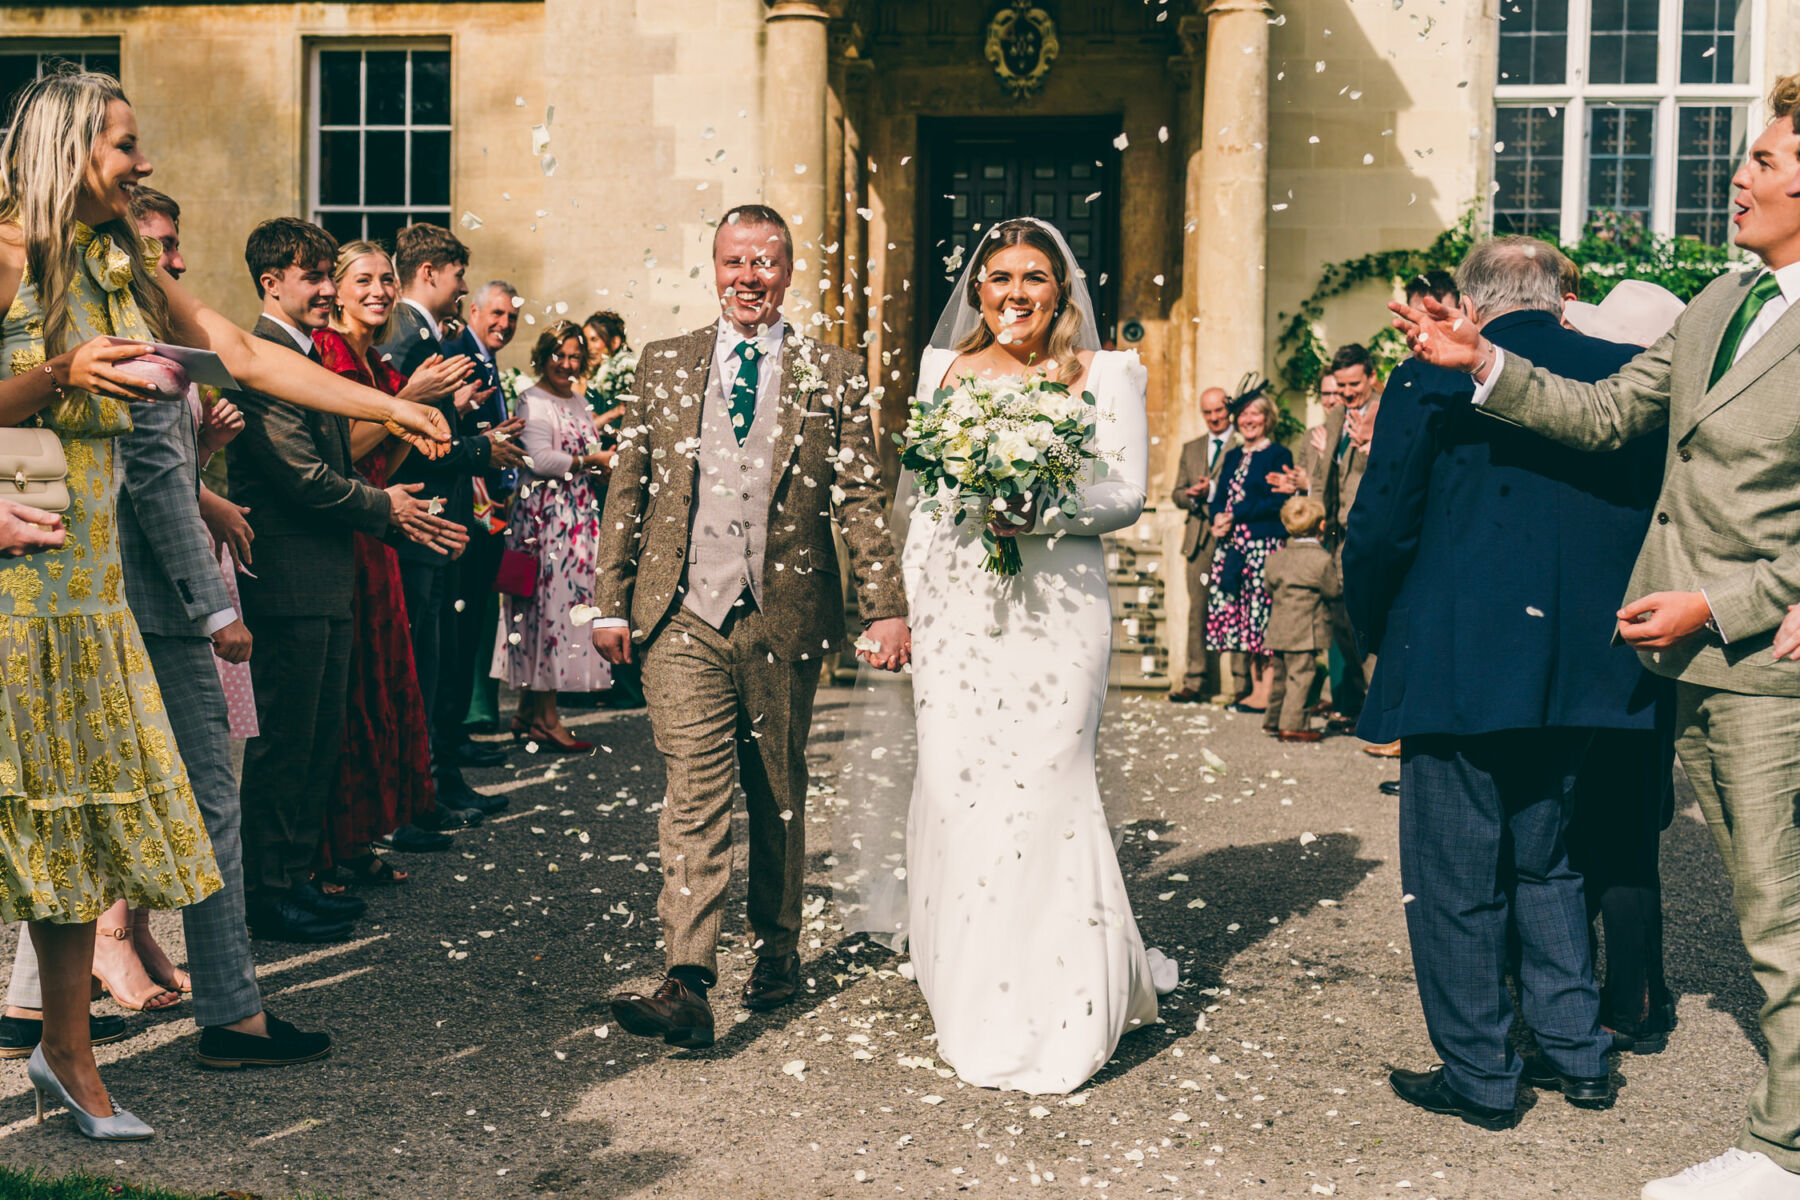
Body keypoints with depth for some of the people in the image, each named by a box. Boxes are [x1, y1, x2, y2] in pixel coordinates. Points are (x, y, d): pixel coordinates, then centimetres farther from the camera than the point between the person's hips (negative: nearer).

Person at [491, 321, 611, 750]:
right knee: (549, 606, -7)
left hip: (579, 517, 8)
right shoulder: (533, 401, -6)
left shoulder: (579, 401, 19)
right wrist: (592, 461, -12)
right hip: (544, 516, -8)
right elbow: (541, 460, -18)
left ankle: (529, 711, 14)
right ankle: (545, 719, -2)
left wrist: (604, 464, 5)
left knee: (569, 601, 7)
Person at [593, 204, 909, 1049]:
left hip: (786, 619, 0)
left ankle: (778, 951, 31)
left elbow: (863, 501, 2)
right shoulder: (665, 364, 9)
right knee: (695, 796, -9)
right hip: (683, 617, 0)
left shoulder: (834, 375, 5)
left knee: (778, 797, 13)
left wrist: (886, 608, -5)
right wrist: (611, 601, 4)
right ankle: (687, 985, -12)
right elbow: (627, 489, 9)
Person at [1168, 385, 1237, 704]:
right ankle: (1197, 683, 4)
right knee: (1198, 611, 2)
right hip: (1200, 540, 5)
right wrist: (1192, 496, -2)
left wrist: (1212, 491, -13)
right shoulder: (1191, 449, 21)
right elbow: (1177, 494, 19)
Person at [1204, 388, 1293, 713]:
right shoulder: (1232, 456, 20)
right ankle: (1254, 688, 11)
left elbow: (1277, 502, -11)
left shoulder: (1278, 455, -1)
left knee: (1262, 612, -9)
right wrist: (1218, 519, -6)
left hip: (1264, 543, -7)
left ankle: (1266, 695, -7)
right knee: (1242, 614, 5)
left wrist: (1235, 516, -14)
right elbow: (1220, 498, 16)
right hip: (1233, 544, 7)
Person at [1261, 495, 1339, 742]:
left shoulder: (1277, 557, 7)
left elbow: (1269, 587, 15)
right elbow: (1334, 591, -6)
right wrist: (1341, 584, 14)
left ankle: (1273, 720, 26)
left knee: (1281, 676, 17)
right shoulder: (1322, 559, -13)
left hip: (1278, 628, 7)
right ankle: (1292, 724, -7)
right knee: (1300, 676, -5)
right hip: (1305, 632, -7)